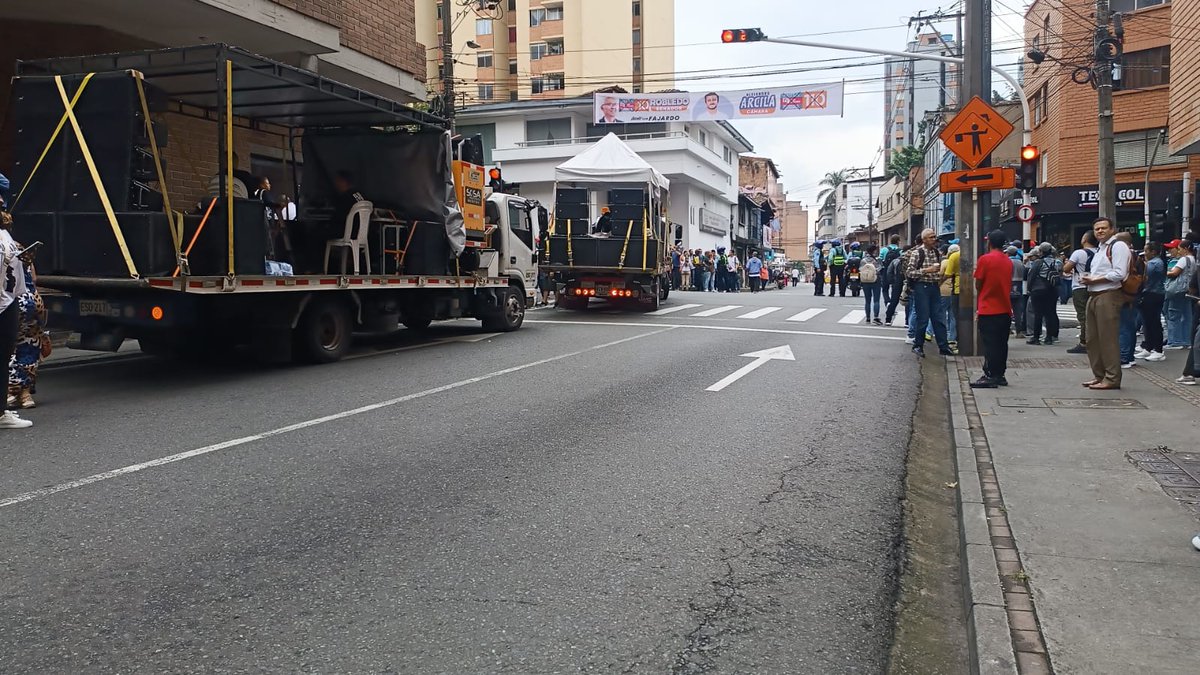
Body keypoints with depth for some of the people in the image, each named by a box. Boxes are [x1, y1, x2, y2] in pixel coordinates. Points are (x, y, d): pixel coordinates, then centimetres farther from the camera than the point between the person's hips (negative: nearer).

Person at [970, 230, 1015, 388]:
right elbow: (1009, 284, 14)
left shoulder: (985, 259, -11)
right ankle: (1000, 375, 14)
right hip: (1005, 309, 6)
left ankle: (990, 376, -6)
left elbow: (978, 285, -6)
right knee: (1001, 343, 10)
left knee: (989, 344, -5)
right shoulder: (1008, 261, 9)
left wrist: (977, 305, 9)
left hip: (988, 309, -6)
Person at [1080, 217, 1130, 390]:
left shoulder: (1118, 246, -8)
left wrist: (1094, 280, -13)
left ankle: (1112, 379, -1)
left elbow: (1119, 274, -18)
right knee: (1093, 339, 12)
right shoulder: (1099, 248, 21)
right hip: (1093, 296, 10)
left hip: (1108, 296, -10)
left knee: (1108, 339, -7)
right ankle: (1099, 376, 22)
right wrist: (1088, 279, 7)